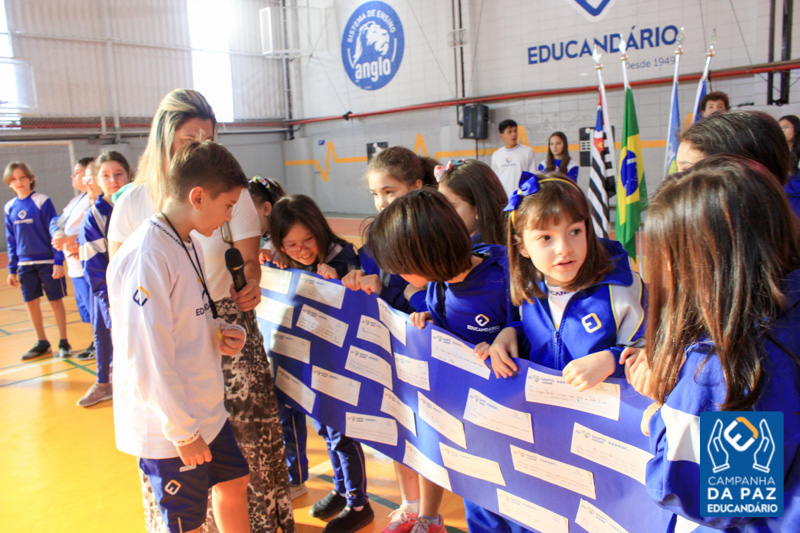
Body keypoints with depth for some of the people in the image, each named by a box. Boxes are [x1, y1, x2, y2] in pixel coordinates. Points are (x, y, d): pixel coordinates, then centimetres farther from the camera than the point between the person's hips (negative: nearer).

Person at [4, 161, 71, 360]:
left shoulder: (42, 202, -8)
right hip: (25, 264, 5)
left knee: (55, 301, 4)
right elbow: (11, 240, 11)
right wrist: (12, 269, 9)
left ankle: (64, 343, 15)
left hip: (47, 261, -4)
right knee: (31, 303, 9)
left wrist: (58, 261, -12)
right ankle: (42, 344, 23)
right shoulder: (9, 207, 6)